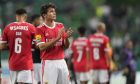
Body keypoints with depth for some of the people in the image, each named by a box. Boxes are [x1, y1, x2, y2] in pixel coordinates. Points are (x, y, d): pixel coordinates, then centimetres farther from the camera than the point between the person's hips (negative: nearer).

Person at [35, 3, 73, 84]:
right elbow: (42, 47, -16)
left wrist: (66, 37, -10)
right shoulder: (40, 29, -6)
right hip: (48, 63, -5)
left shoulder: (60, 26, 10)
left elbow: (66, 46, 12)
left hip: (61, 61, 5)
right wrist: (57, 38, -20)